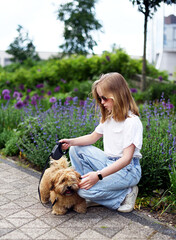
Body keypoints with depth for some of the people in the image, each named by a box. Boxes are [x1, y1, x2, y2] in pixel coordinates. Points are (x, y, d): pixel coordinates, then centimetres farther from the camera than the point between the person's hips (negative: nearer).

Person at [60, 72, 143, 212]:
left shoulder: (132, 122, -22)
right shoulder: (109, 117, 6)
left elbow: (127, 158, -27)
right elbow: (93, 137, 14)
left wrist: (99, 175, -34)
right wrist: (71, 141, -3)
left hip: (127, 169, -9)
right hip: (108, 161, 9)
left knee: (85, 190, -22)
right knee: (76, 150, 3)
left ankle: (125, 194, -5)